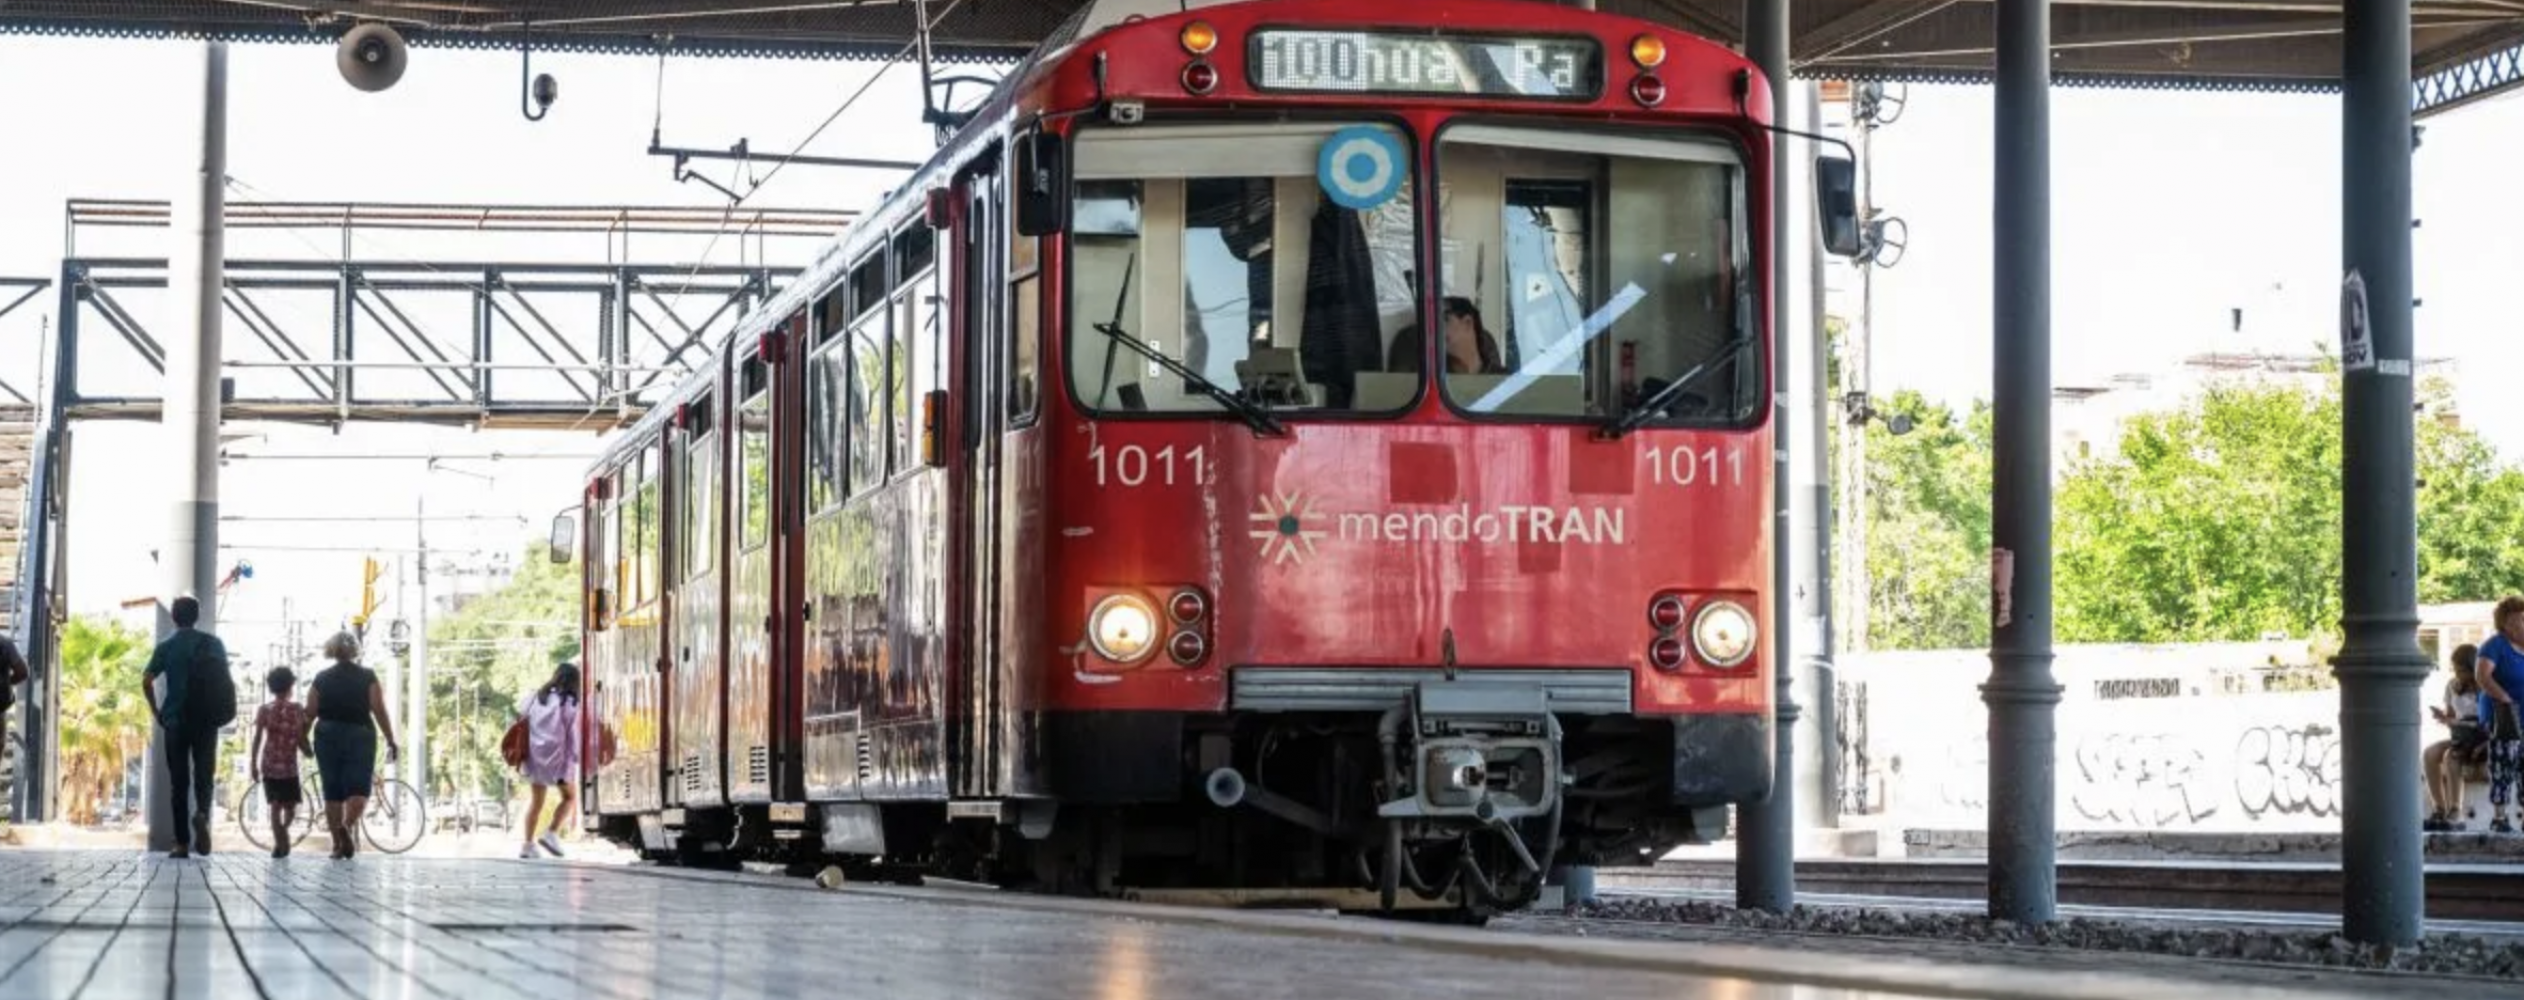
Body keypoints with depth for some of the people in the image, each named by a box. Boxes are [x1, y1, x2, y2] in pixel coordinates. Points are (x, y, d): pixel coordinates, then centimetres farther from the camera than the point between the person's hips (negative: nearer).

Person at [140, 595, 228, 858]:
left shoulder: (166, 647, 2)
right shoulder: (212, 643, 4)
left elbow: (146, 681, -5)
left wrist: (156, 712, 5)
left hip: (175, 720, 0)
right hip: (207, 719, 0)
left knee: (178, 782, 5)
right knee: (204, 774, 6)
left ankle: (182, 843, 1)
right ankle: (202, 813, -27)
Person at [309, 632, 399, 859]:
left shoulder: (321, 679, 3)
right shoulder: (368, 677, -1)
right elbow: (380, 711, -5)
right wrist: (391, 741, 0)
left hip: (328, 737, 2)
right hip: (360, 736, -2)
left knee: (332, 791, 8)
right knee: (359, 789, -1)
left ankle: (337, 844, 9)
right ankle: (347, 825, -29)